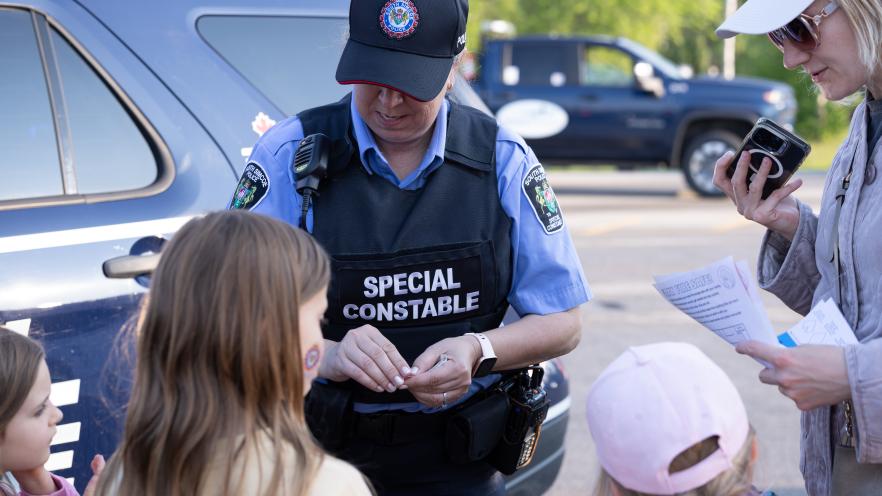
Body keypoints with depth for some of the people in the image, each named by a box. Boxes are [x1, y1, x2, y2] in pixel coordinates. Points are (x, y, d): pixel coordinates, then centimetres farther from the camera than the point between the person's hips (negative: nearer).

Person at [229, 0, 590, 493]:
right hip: (318, 450, -1)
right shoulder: (290, 154, -11)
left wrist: (478, 352, -22)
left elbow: (563, 324, -2)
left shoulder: (504, 160, -5)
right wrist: (326, 357, -33)